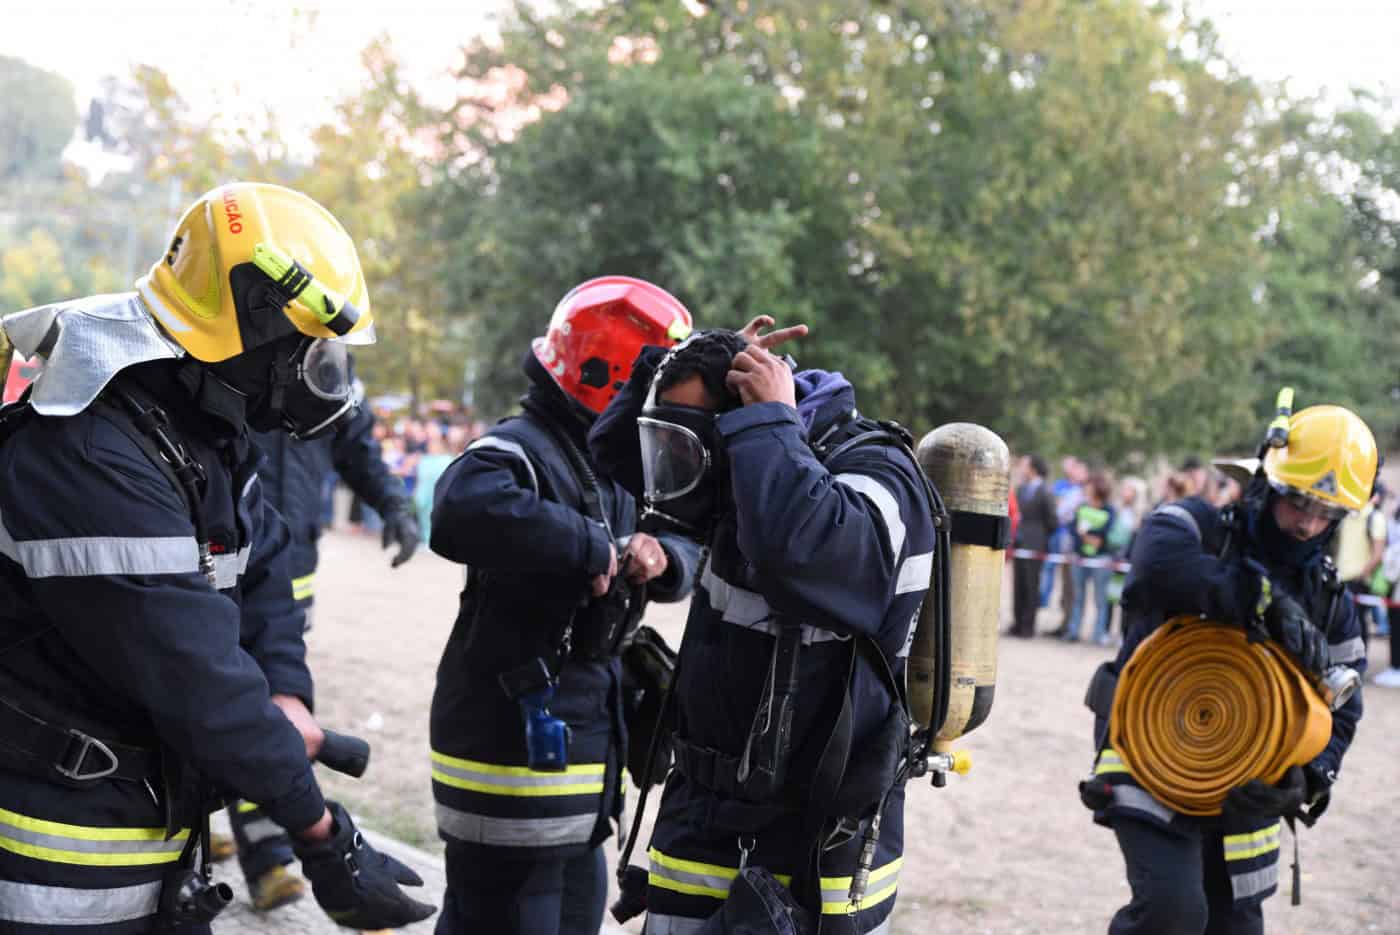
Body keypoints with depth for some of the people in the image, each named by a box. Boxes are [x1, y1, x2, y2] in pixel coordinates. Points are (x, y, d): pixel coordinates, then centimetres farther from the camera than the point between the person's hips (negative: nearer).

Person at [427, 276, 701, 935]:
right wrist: (595, 549, -31)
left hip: (578, 757, 10)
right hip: (512, 761, -10)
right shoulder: (521, 452, -17)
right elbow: (464, 512, -40)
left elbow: (686, 548, 21)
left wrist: (661, 559, -4)